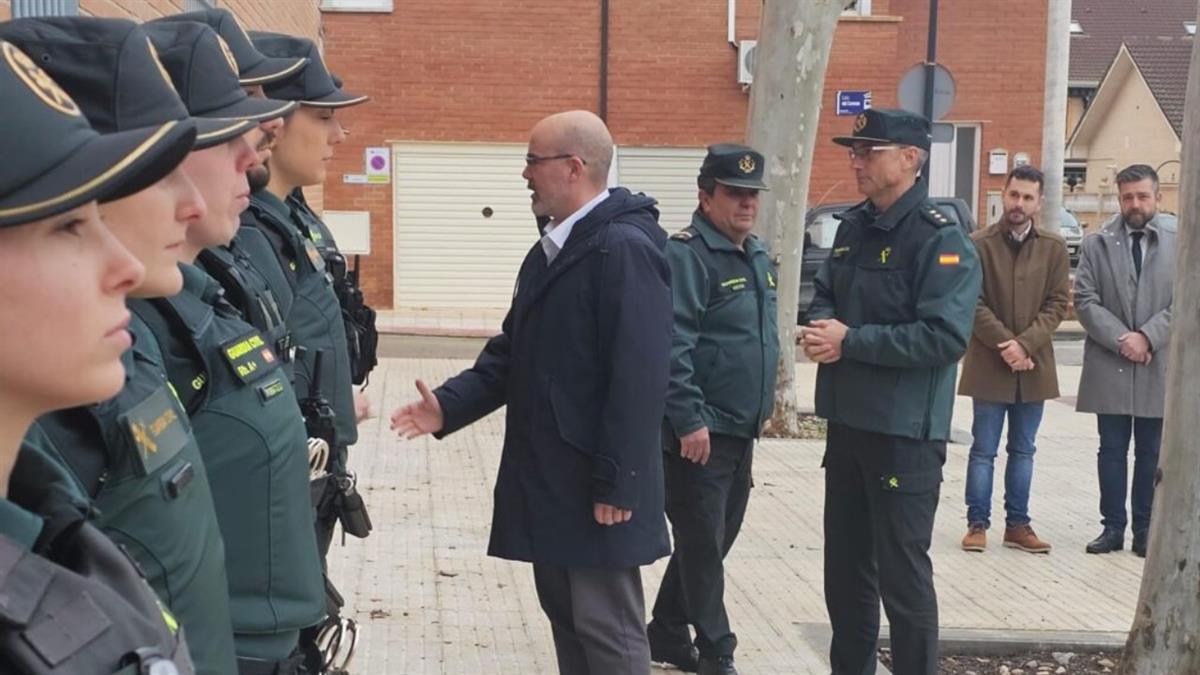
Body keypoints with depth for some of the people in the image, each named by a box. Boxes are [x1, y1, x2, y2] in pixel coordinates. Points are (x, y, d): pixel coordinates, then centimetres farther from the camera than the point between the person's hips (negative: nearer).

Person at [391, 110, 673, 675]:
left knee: (607, 628, 1)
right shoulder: (550, 249, 14)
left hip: (596, 485, -9)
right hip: (549, 477, 9)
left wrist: (617, 483, -22)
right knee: (565, 617, 17)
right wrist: (449, 405, 3)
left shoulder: (625, 248, -17)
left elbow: (640, 379, -22)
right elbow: (514, 353, 17)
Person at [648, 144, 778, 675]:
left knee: (716, 539, 17)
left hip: (741, 431, 9)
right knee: (702, 544, 0)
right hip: (699, 432, -9)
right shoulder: (686, 254, -15)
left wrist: (763, 402, 21)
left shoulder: (757, 256, 14)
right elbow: (672, 344, -22)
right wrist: (690, 420, -25)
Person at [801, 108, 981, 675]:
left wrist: (850, 341, -21)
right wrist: (822, 327, -6)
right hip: (847, 422, 8)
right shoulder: (853, 226, 11)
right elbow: (825, 297, 19)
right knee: (845, 567, 17)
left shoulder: (940, 239, -15)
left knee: (902, 575, 0)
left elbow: (946, 336, -23)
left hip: (905, 433, -8)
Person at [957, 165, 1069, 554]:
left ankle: (1017, 524, 18)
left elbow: (1058, 303, 0)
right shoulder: (979, 244, -4)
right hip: (989, 363, -2)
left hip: (1034, 366, 3)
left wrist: (1026, 344, -12)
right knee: (984, 450, 3)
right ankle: (978, 523, 10)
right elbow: (974, 303, -7)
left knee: (1023, 451, 11)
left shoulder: (1054, 248, 4)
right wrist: (1005, 345, -15)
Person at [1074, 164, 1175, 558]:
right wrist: (1121, 340, -13)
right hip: (1110, 365, 1)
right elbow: (1085, 301, -2)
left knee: (1151, 453, 7)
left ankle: (1144, 529, 16)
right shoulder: (1096, 244, 4)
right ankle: (1113, 527, 13)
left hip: (1160, 366, 0)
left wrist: (1147, 337, -13)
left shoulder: (1181, 241, 1)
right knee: (1112, 451, 6)